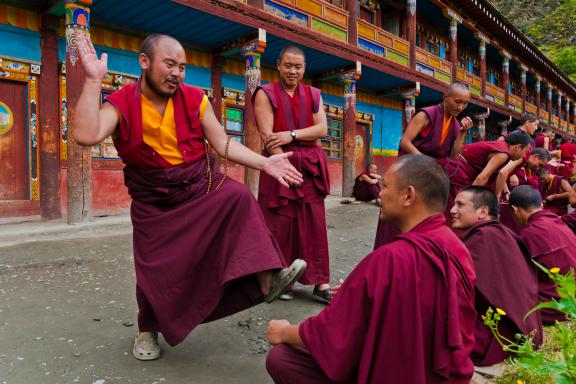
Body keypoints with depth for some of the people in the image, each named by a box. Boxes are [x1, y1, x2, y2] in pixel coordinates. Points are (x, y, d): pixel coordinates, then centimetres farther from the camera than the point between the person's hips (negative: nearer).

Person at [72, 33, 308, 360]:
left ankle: (266, 279, -32)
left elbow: (223, 144, -3)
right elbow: (86, 136, -28)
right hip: (154, 202, -1)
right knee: (157, 271, 3)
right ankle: (148, 329, 32)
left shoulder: (195, 99, -4)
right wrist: (93, 80, -26)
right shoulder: (121, 104, -10)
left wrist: (264, 163, -13)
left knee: (239, 196, -29)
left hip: (201, 186, 1)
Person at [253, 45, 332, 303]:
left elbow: (322, 128, 2)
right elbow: (267, 134, -9)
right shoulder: (265, 94, 2)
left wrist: (292, 135, -14)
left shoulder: (313, 95, 15)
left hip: (310, 165, 4)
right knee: (280, 224, 0)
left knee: (314, 224, 1)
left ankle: (321, 284, 6)